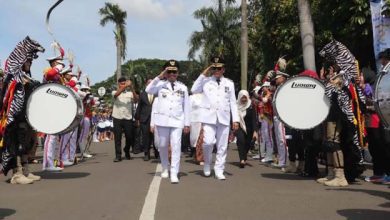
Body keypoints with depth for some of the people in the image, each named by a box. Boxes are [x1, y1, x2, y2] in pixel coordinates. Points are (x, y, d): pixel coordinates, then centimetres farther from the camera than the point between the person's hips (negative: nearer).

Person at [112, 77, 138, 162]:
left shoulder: (130, 93, 9)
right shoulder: (115, 92, 7)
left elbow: (136, 99, -10)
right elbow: (117, 94, -18)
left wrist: (132, 88, -23)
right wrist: (126, 85, -30)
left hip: (128, 118, 1)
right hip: (117, 118, -1)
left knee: (129, 137, 5)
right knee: (117, 137, 0)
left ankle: (127, 151, 30)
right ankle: (118, 155, 7)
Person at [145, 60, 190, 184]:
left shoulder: (183, 87, 9)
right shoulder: (161, 85, 5)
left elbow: (186, 106, 9)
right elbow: (148, 90, -14)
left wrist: (187, 123, 6)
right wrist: (159, 77, -14)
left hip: (177, 121, 0)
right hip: (162, 120, 0)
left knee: (176, 147, -8)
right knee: (163, 146, 11)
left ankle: (174, 173, -5)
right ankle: (165, 168, 31)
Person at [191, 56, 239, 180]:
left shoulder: (229, 83, 14)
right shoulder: (206, 81, 9)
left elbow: (233, 102, 12)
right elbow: (194, 90, -6)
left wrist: (235, 119, 4)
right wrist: (203, 75, -3)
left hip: (224, 118, 2)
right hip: (209, 116, -2)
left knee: (222, 146, 3)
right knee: (208, 142, -15)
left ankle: (219, 171, 15)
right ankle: (207, 164, 12)